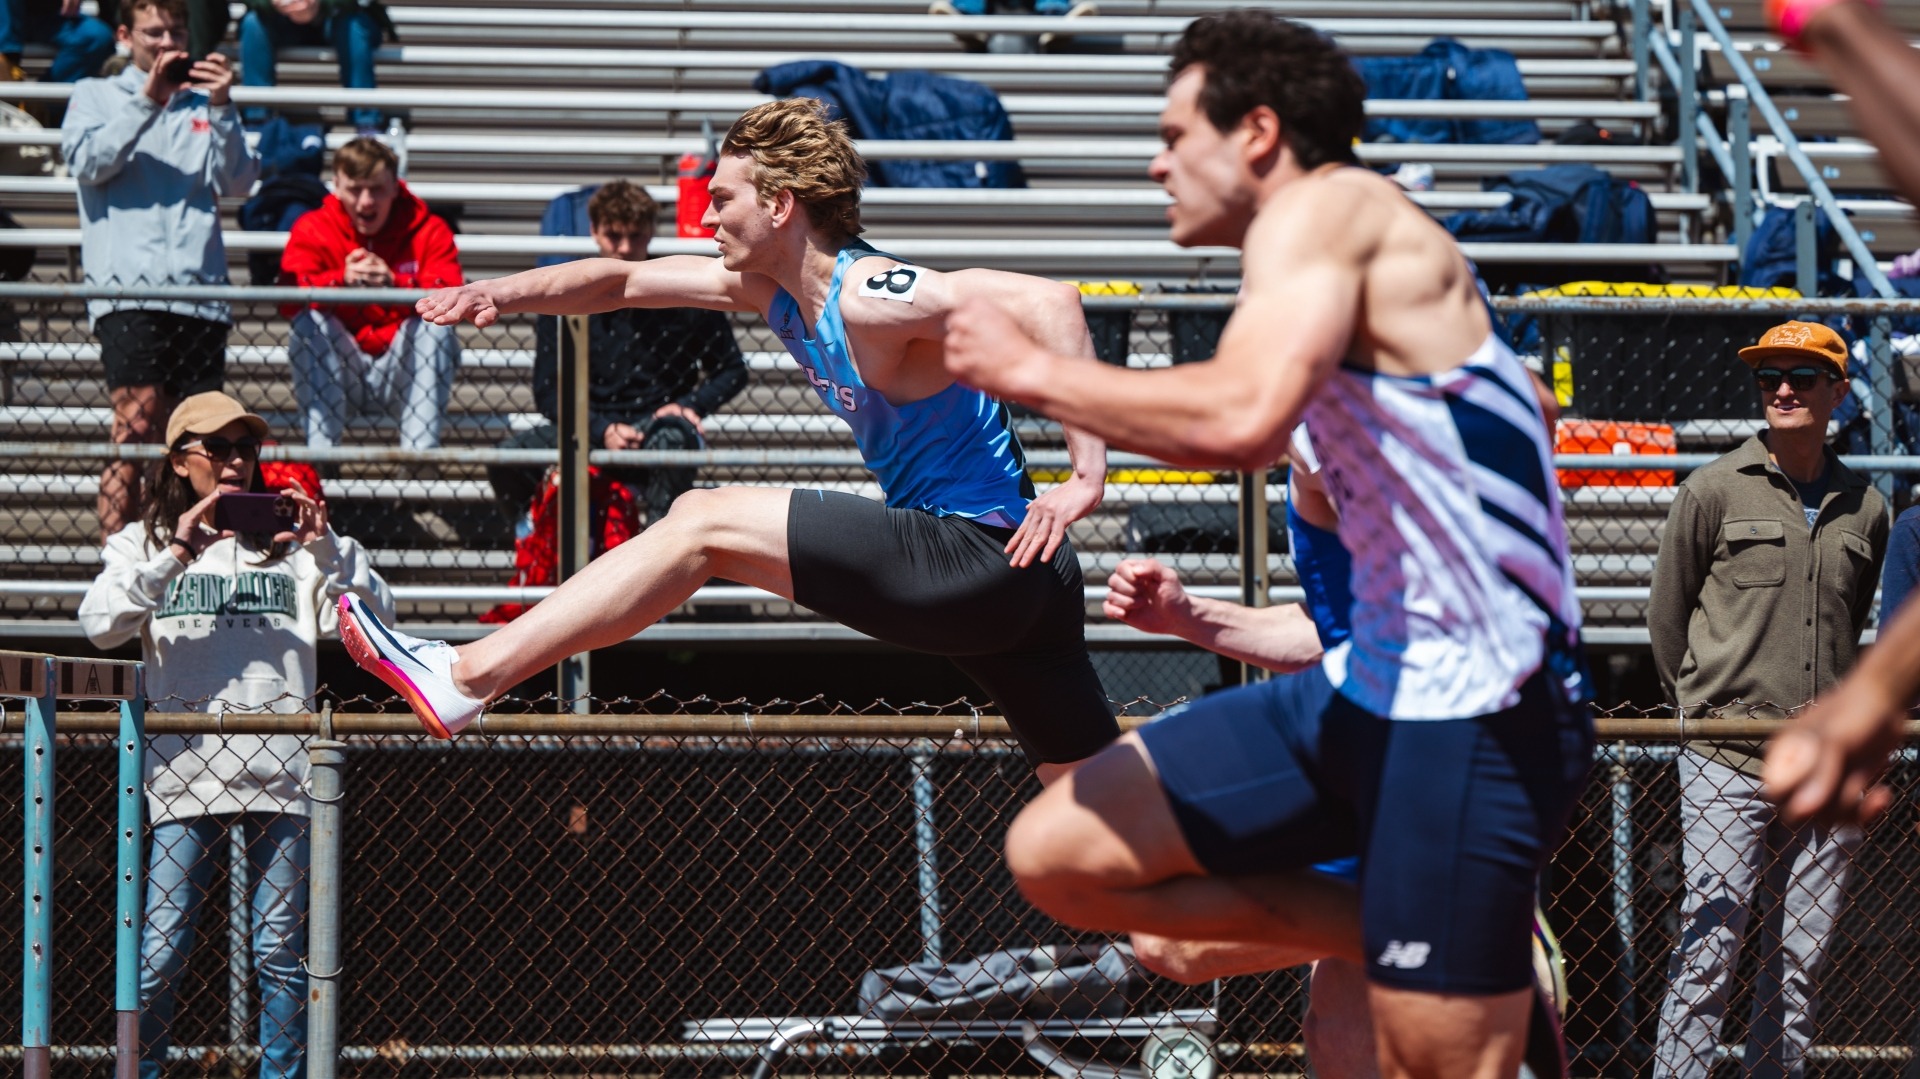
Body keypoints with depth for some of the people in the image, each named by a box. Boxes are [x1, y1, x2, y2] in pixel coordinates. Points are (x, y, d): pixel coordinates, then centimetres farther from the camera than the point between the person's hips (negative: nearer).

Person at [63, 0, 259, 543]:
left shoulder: (203, 104, 20)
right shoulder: (96, 95, 15)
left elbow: (238, 181, 7)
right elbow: (87, 161, -4)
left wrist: (221, 110, -7)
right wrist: (146, 101, -13)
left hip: (200, 291, 4)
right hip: (129, 290, -4)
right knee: (136, 424, -16)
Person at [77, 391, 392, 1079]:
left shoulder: (290, 539, 12)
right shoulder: (145, 542, 11)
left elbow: (373, 621, 1)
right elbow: (100, 625, -7)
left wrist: (324, 547, -12)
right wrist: (174, 555, -16)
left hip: (279, 769, 1)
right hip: (187, 772, -1)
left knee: (280, 954, 3)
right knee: (160, 956, -4)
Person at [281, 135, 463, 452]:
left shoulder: (427, 230, -2)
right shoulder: (312, 229, -1)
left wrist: (395, 284, -39)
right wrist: (341, 281, -39)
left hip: (404, 376, 0)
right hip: (333, 377, 0)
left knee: (435, 324, -25)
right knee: (308, 321, -24)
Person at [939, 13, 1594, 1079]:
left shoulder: (1324, 205, -11)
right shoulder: (1331, 239, 19)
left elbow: (1243, 420, -28)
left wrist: (1029, 371, -15)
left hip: (1470, 712, -10)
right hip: (1367, 681, 10)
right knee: (1058, 852, 5)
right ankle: (1386, 937, 10)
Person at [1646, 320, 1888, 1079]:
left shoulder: (1864, 509, 11)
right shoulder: (1714, 490, 1)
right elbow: (1665, 617, 7)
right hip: (1727, 761, -4)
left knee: (1802, 959, 5)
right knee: (1711, 945, -9)